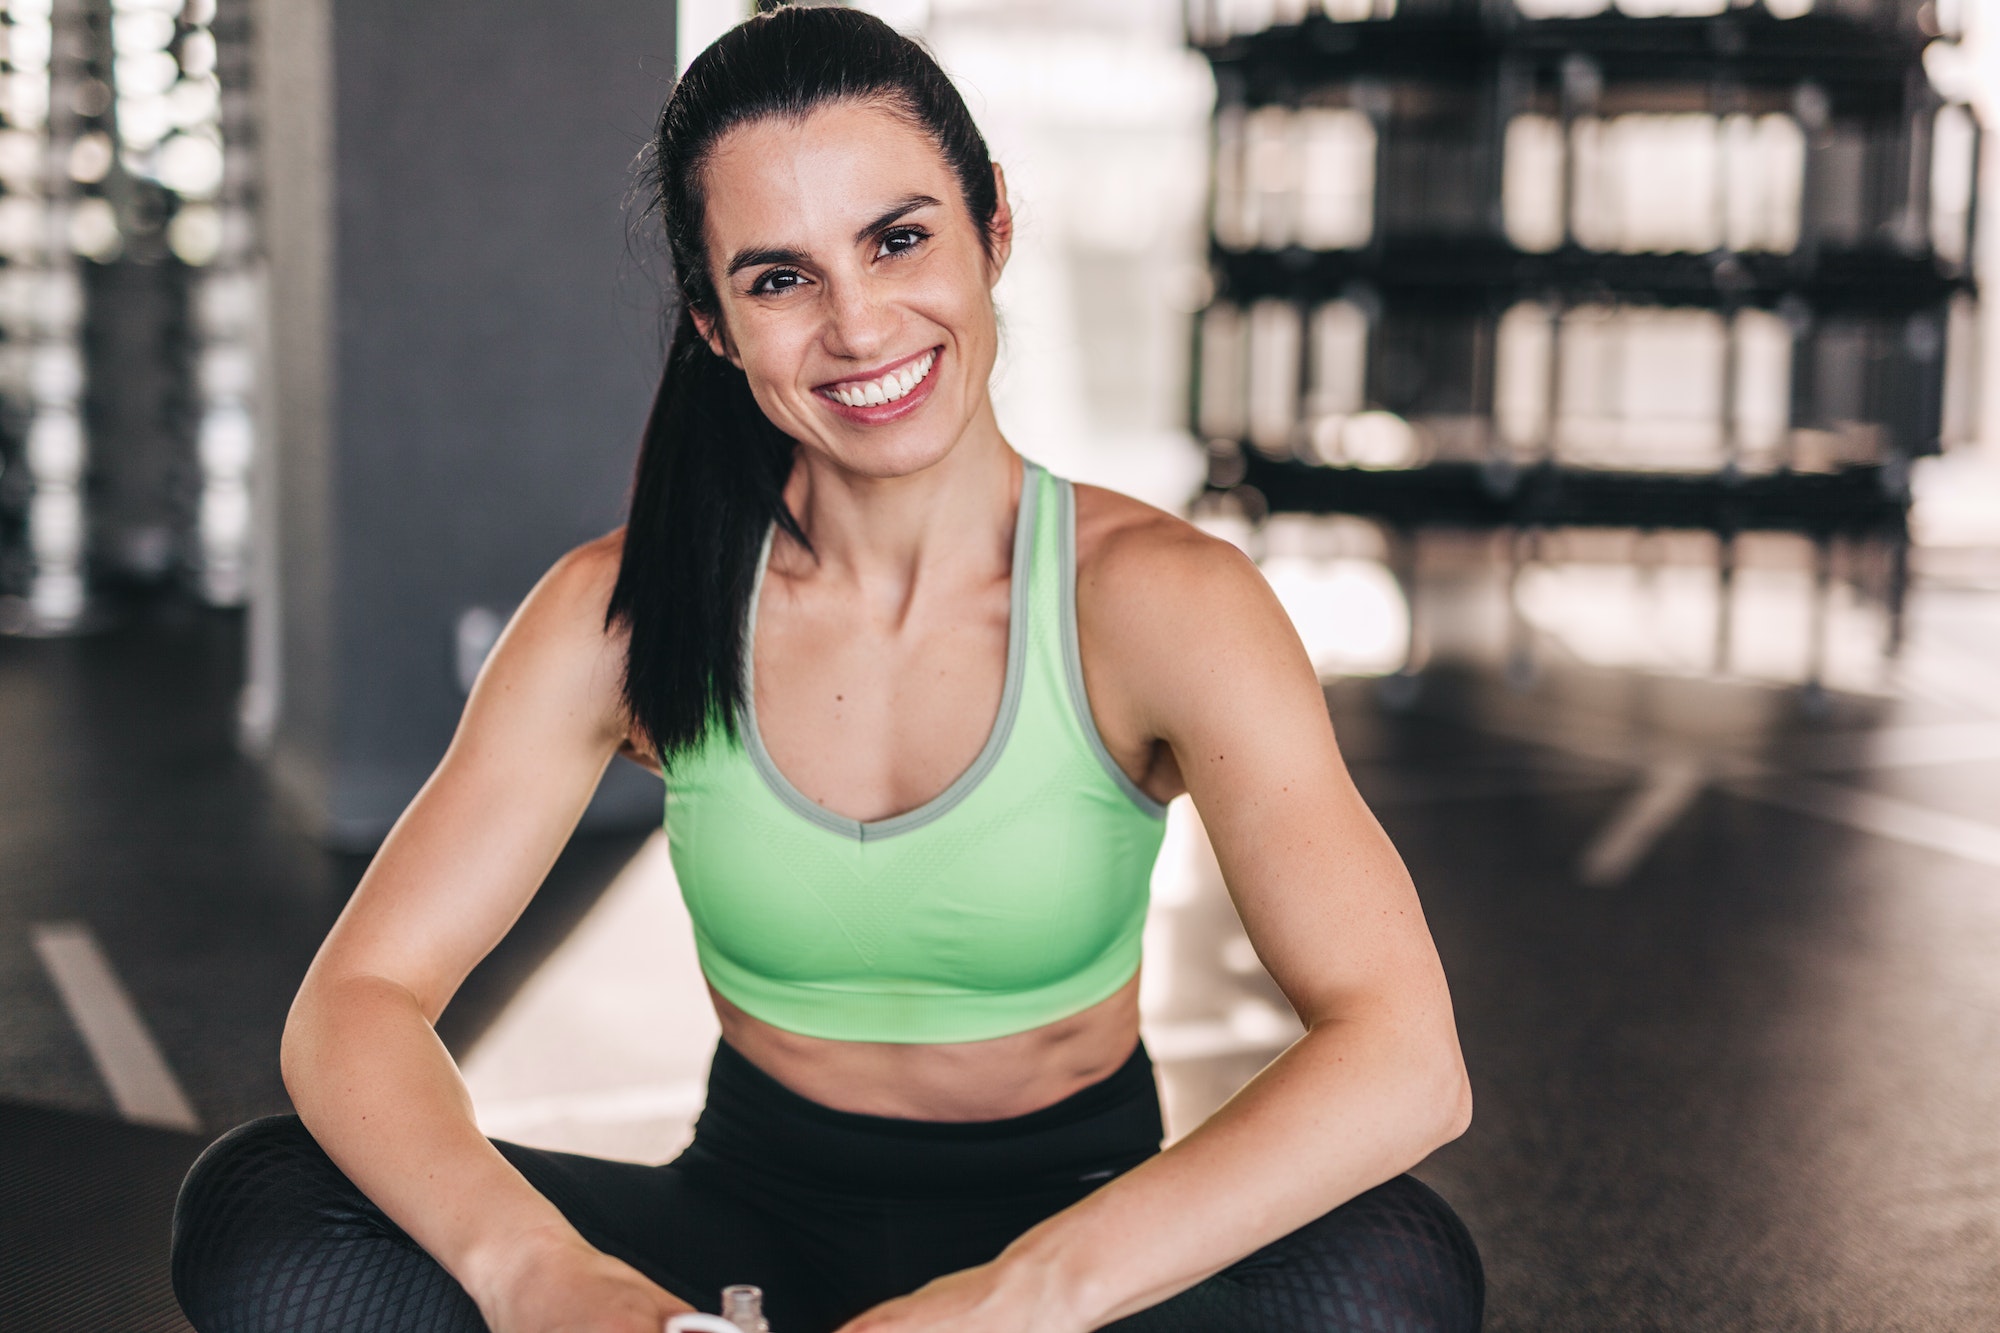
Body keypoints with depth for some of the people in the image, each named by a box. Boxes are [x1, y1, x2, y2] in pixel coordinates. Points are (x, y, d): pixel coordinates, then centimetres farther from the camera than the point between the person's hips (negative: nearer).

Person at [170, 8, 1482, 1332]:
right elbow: (357, 998, -12)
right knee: (259, 1218, -20)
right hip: (750, 1224, 2)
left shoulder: (1153, 598, -15)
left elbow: (1404, 1057, -26)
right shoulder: (627, 613, -7)